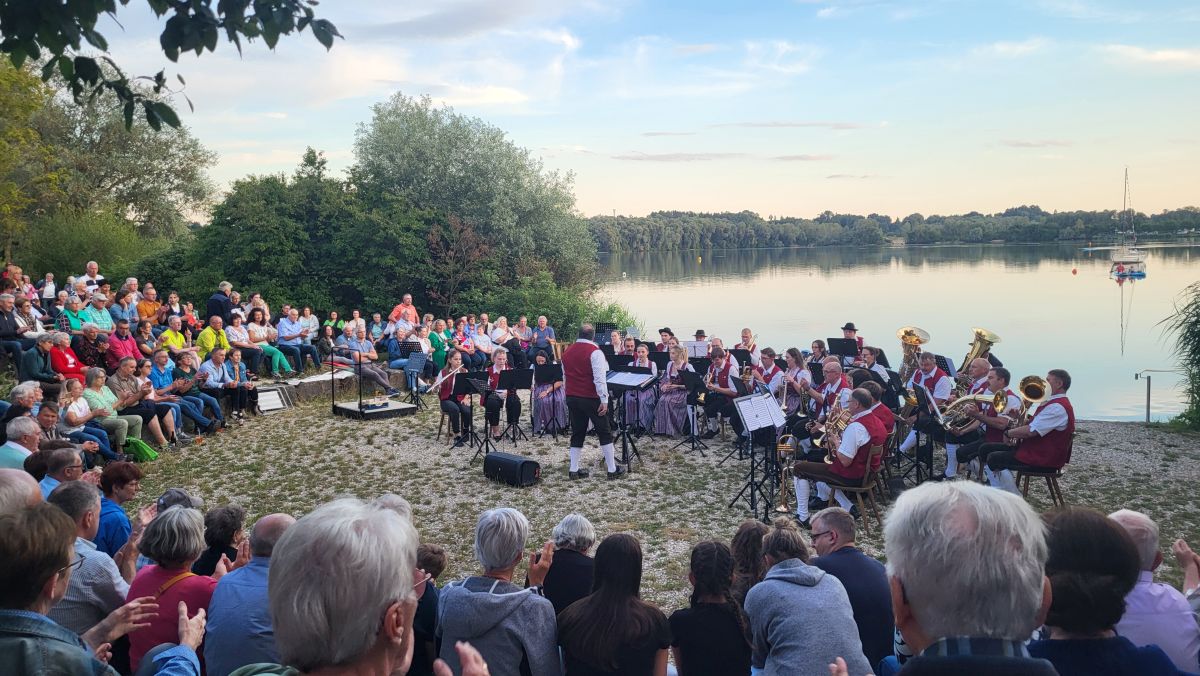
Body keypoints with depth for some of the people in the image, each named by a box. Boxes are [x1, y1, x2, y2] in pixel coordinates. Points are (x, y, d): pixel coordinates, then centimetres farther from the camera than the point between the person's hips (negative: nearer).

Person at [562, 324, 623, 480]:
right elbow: (599, 378, -20)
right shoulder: (595, 352, -13)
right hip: (591, 398, -6)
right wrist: (604, 400, -18)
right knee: (604, 433, 4)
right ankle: (612, 469, 6)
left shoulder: (567, 351, 8)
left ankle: (574, 470, 10)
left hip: (572, 398, 6)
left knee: (577, 434, 12)